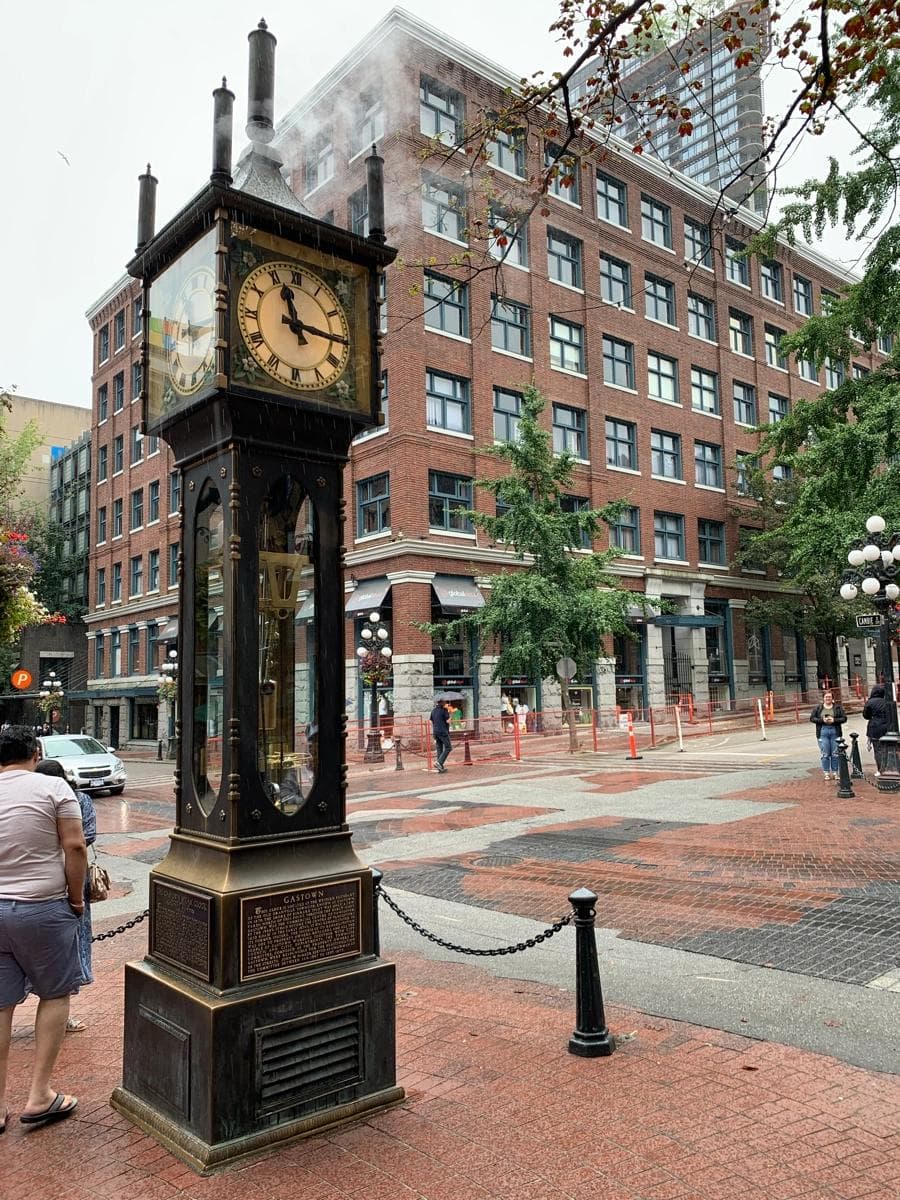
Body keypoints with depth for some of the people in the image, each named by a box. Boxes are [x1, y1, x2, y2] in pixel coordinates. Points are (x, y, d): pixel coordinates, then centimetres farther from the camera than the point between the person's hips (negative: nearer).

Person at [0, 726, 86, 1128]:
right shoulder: (53, 787, -9)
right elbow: (74, 846, -13)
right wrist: (76, 897, -1)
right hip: (42, 908, -4)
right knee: (55, 994, 13)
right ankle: (39, 1096, 14)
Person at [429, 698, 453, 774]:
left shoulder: (433, 710, 13)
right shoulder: (444, 710, -9)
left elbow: (431, 721, 15)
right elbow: (448, 721, -12)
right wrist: (449, 714, 3)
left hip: (436, 732, 7)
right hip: (443, 732, -7)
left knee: (439, 749, 10)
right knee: (448, 748, 1)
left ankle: (440, 768, 10)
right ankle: (440, 762, -14)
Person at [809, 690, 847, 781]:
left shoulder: (837, 707, 6)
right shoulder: (818, 708, 6)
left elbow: (844, 718, 2)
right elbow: (812, 718, 4)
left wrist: (834, 720, -13)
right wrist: (822, 720, -10)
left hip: (835, 732, 0)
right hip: (823, 732, 0)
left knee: (835, 754, 3)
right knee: (825, 754, -1)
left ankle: (835, 772, 12)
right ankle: (826, 773, 6)